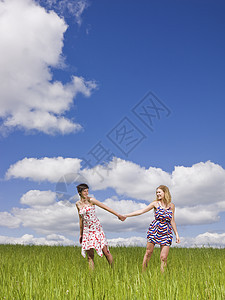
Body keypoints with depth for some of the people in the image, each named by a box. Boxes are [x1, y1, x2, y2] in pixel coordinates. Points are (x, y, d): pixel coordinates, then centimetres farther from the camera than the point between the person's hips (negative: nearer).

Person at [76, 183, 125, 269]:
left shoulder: (91, 200, -7)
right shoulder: (78, 204, 6)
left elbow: (106, 207, -8)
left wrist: (118, 215, -11)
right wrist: (81, 234, 20)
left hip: (96, 228, -4)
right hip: (87, 230, 4)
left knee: (105, 251, -8)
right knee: (90, 255, 1)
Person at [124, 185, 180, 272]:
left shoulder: (171, 206, 5)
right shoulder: (155, 203, 0)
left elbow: (172, 221, 13)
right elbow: (141, 211, -2)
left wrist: (177, 234, 10)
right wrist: (126, 215, -7)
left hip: (166, 232, 1)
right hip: (154, 230, -1)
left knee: (163, 257, -4)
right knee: (148, 252, 4)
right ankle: (143, 272, 17)